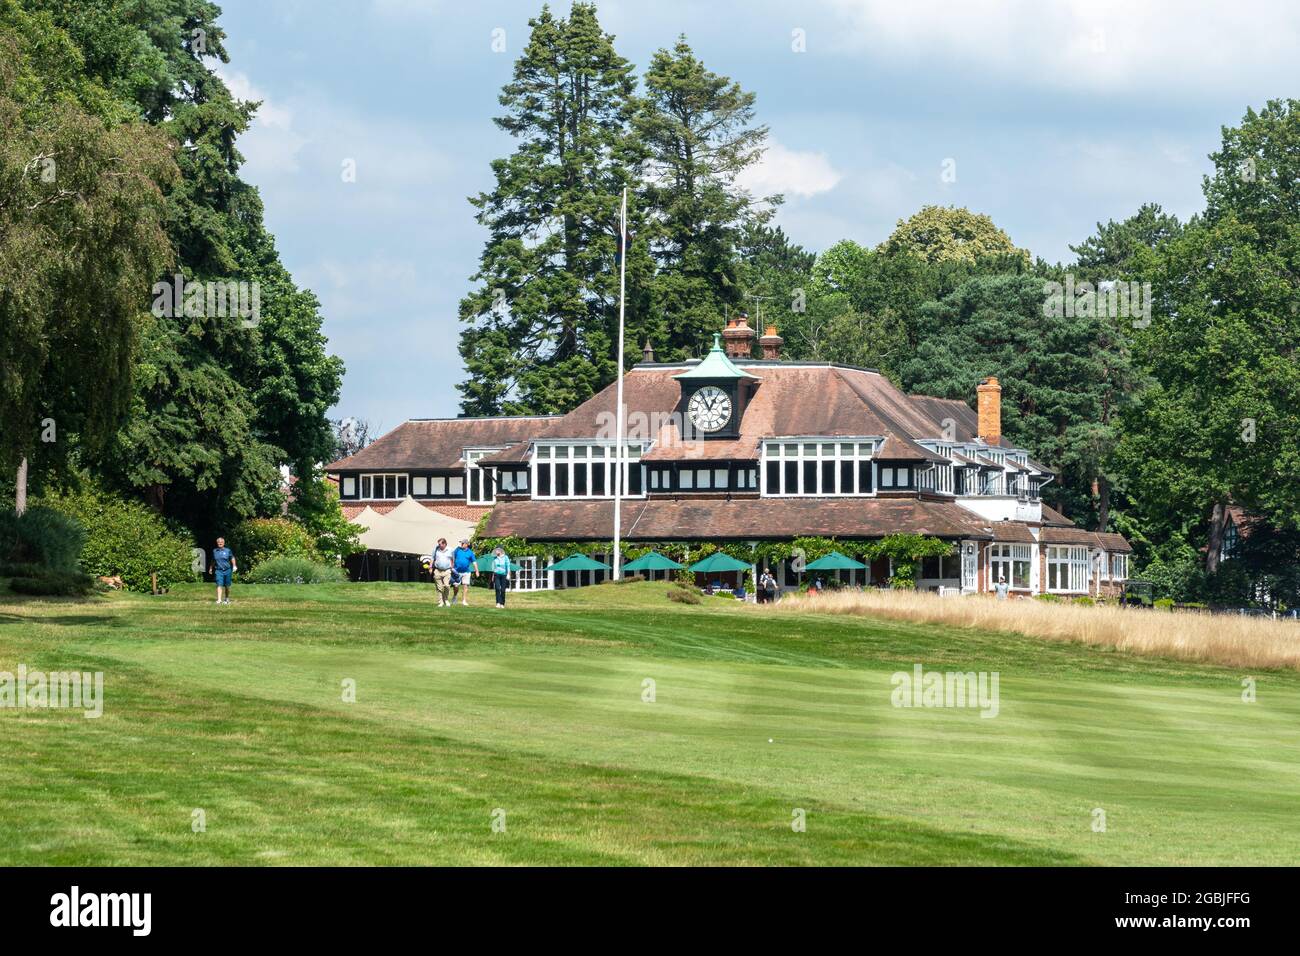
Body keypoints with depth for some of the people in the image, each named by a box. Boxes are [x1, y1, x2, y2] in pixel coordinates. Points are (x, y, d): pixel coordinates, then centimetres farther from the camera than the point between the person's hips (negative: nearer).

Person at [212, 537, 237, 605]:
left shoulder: (227, 551, 2)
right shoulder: (214, 551, 7)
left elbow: (232, 558, 10)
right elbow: (213, 561, 21)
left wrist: (234, 566, -2)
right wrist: (211, 568, 25)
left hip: (227, 570, 0)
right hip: (218, 570, 0)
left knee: (227, 586, 9)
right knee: (219, 585, -13)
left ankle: (227, 599, 26)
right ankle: (219, 600, -19)